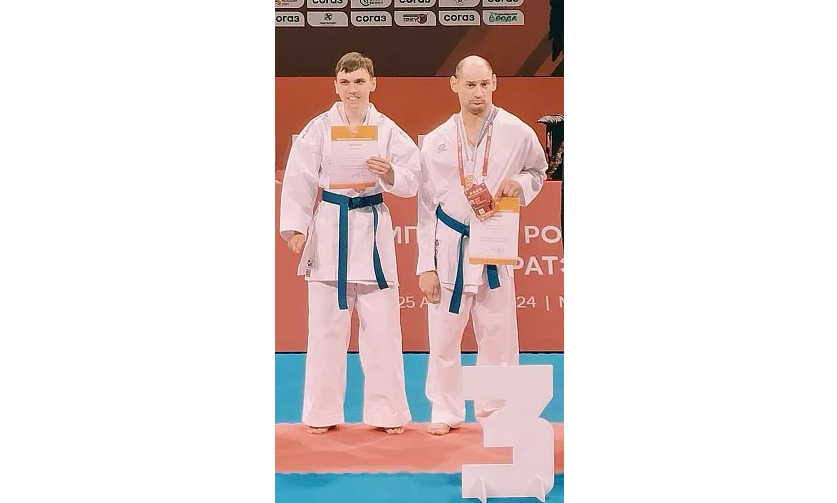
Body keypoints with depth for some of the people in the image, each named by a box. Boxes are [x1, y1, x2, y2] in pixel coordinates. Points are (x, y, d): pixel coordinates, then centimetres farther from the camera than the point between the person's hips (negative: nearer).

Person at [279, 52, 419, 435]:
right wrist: (296, 227, -7)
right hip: (330, 229, 0)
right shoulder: (319, 128, 0)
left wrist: (389, 173, -20)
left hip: (373, 230, 0)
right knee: (326, 326, 6)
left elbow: (412, 182, 0)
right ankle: (322, 412, 18)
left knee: (381, 326, 4)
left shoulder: (388, 130, 1)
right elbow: (299, 180, -1)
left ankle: (387, 411, 16)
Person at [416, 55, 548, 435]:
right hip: (449, 247, 1)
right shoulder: (436, 142, -1)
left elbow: (538, 171, 14)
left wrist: (519, 183, -11)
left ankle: (495, 413, 24)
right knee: (444, 337, 7)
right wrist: (426, 265, 0)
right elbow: (427, 207, 2)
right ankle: (445, 412, 24)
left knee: (497, 336, 7)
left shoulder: (517, 133, -4)